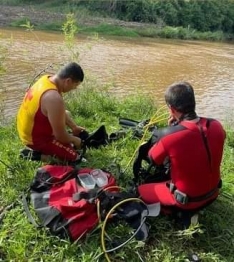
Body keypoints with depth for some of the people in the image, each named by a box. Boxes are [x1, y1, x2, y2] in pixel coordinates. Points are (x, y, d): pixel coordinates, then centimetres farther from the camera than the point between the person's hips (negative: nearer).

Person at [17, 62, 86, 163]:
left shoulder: (46, 79, -5)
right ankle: (36, 154, -2)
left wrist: (74, 127, 14)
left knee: (66, 114, 26)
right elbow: (60, 136, -25)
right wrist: (75, 140, -5)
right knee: (75, 157, -7)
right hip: (36, 138, -9)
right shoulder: (54, 98, -34)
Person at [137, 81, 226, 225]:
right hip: (212, 192, 6)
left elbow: (153, 159, -9)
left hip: (187, 200, -6)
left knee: (138, 192, 13)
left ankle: (179, 211, 8)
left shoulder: (169, 137, -30)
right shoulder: (216, 126, -14)